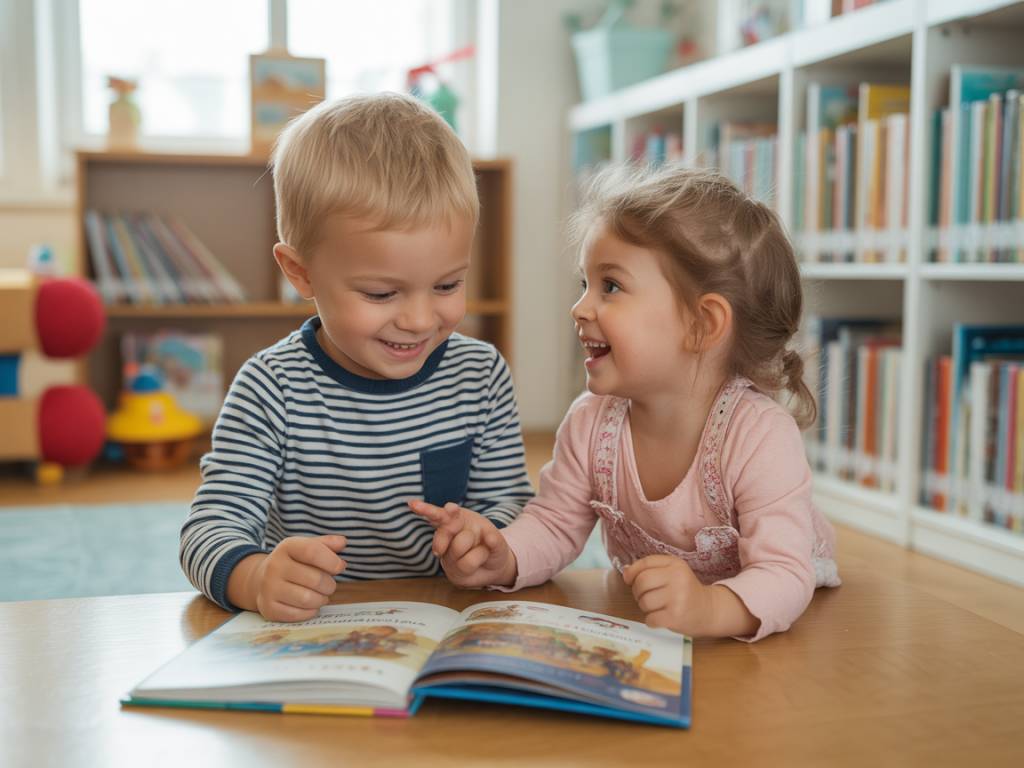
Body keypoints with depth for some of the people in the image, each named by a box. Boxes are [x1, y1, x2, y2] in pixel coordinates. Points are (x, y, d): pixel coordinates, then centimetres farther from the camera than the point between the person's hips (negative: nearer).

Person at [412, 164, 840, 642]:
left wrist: (710, 607, -54)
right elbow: (555, 527, -2)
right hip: (637, 621, 3)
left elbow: (785, 576, -32)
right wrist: (502, 558, -25)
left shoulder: (759, 438, -27)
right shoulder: (590, 422, -12)